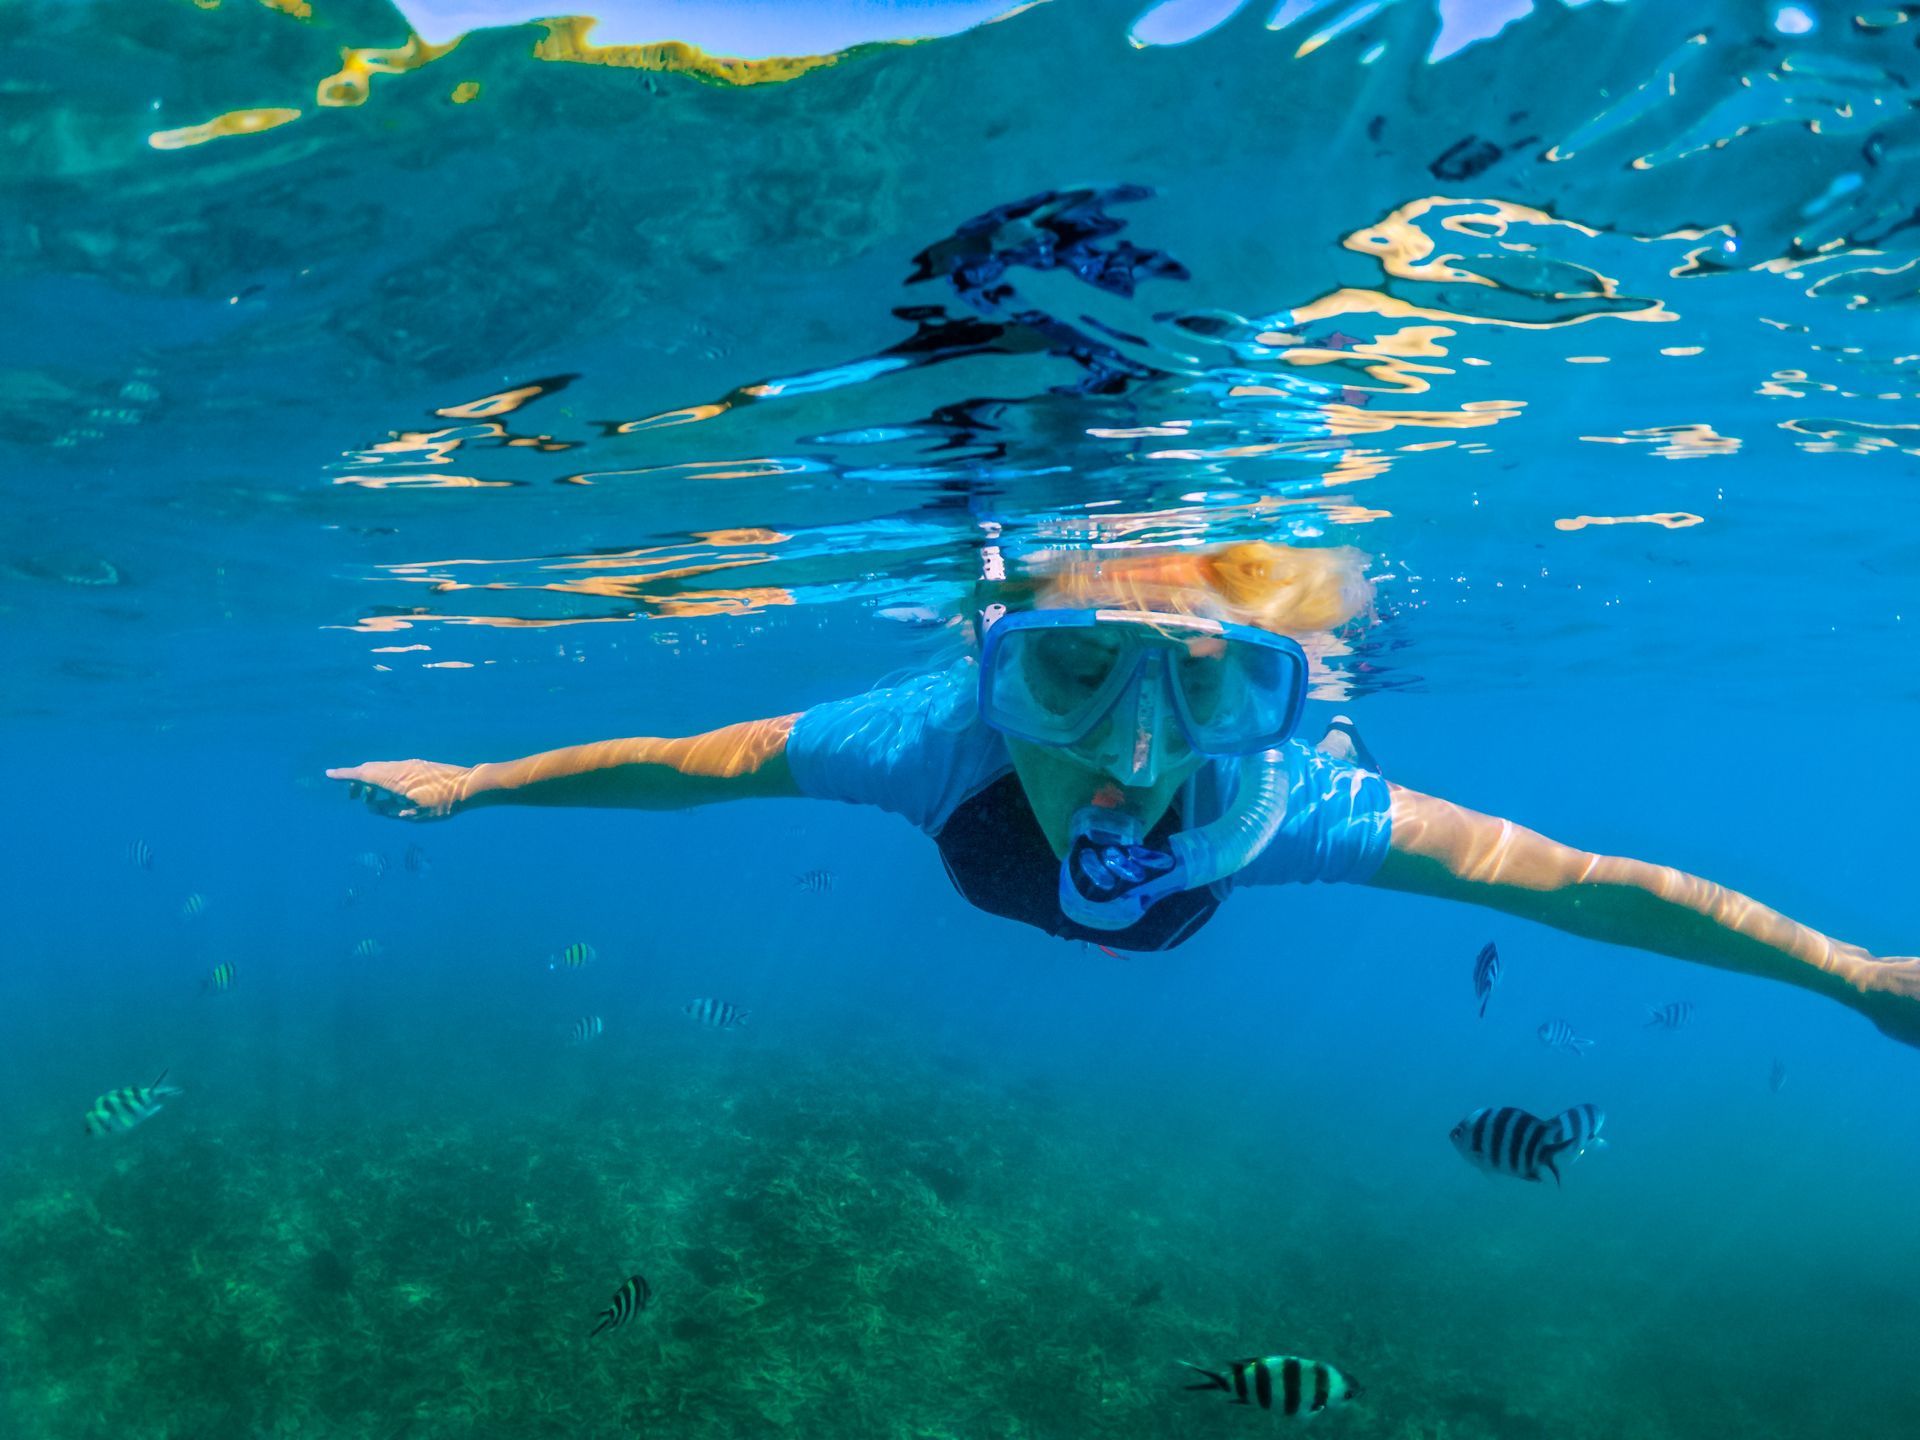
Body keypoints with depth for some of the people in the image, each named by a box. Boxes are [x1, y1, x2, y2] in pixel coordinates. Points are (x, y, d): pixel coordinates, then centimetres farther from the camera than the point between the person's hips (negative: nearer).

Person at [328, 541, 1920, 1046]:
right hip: (992, 845, 0)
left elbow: (1582, 882, -42)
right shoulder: (945, 734, -49)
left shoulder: (1279, 797, -49)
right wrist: (469, 783, -25)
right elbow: (682, 761, -36)